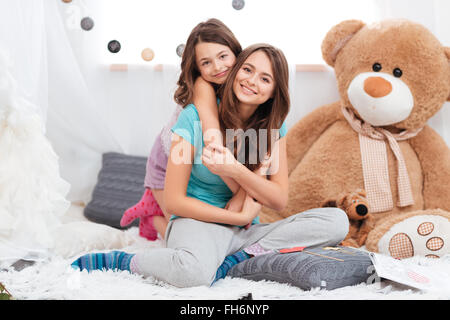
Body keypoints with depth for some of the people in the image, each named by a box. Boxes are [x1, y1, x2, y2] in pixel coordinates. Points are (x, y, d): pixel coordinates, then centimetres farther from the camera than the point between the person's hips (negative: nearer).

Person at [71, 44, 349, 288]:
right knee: (195, 271, -42)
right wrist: (240, 217, -11)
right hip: (198, 222, -5)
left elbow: (280, 200, -3)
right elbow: (174, 201, -9)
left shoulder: (274, 126, 4)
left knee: (336, 221, -15)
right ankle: (123, 261, -12)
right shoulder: (195, 117, -8)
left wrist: (235, 169, -20)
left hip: (247, 230, 5)